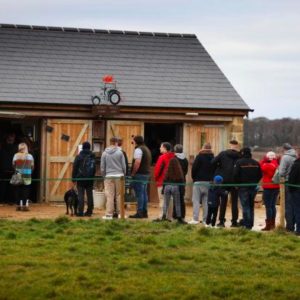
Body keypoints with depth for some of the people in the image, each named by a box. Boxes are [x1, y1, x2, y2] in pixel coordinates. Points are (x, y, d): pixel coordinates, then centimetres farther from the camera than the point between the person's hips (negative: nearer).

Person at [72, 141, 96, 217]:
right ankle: (89, 211, 9)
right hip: (90, 179, 3)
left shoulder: (79, 157, -5)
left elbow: (75, 168, -5)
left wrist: (74, 179, -1)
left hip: (81, 178, -3)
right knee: (89, 195, 8)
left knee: (81, 195, -3)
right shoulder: (92, 157, 6)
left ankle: (80, 212, -8)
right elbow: (94, 169, 10)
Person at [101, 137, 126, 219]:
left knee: (109, 196, 0)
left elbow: (102, 167, 5)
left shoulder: (104, 153, 2)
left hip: (109, 176, 1)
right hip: (119, 176, 0)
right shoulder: (120, 152, -2)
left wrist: (104, 175, 17)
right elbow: (124, 166, 1)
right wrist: (124, 174, 15)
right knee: (119, 195, 7)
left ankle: (109, 214, -2)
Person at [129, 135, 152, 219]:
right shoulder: (147, 149, 19)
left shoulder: (138, 149, -12)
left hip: (139, 174, -9)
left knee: (139, 194, -8)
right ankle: (144, 212, 15)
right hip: (146, 174, 9)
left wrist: (133, 173, -15)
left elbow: (137, 162, -22)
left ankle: (139, 212, -10)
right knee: (144, 193, 12)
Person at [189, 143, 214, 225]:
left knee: (196, 200, -2)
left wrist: (193, 178, 4)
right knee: (206, 201, 7)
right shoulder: (213, 158, 8)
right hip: (209, 182, 4)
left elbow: (194, 168, -8)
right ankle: (205, 219, 5)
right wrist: (211, 179, 11)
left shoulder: (199, 156, -5)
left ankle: (195, 219, -10)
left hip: (199, 181, -4)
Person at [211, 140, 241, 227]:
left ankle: (221, 221, 6)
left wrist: (217, 170, 3)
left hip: (224, 180, 1)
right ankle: (234, 222, 6)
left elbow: (213, 162, -11)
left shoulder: (223, 154, -3)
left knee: (223, 201, 9)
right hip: (235, 181, -1)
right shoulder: (240, 156, -5)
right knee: (234, 202, 7)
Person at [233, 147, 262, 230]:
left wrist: (238, 183, 0)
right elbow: (260, 175, 6)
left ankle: (247, 224, -7)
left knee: (245, 206, -2)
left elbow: (235, 174, -14)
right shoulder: (256, 163, 6)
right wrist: (254, 182, 13)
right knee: (251, 206, 13)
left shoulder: (239, 162, -9)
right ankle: (250, 224, 15)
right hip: (253, 187, 4)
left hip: (243, 187, -4)